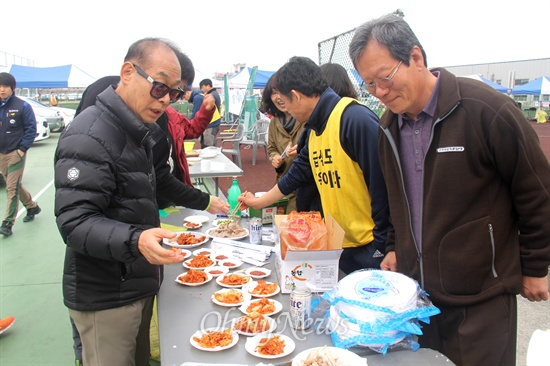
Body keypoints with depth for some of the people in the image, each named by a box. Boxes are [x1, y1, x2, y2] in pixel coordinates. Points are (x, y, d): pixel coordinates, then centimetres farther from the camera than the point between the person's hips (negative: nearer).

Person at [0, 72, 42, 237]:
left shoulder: (22, 106, -8)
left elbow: (31, 129, -9)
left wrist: (22, 149, -14)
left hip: (16, 154, -5)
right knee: (15, 186, 16)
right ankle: (32, 207, 36)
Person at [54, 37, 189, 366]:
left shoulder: (140, 131, 10)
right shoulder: (89, 137, -21)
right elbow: (74, 222, -26)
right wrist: (135, 240, -40)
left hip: (138, 285, 9)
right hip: (104, 299, -9)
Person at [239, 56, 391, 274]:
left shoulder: (355, 119, -19)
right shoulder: (315, 130, 10)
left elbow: (382, 185, -21)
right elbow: (296, 175, 22)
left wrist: (382, 244, -17)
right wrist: (258, 202, 31)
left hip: (372, 248, -8)